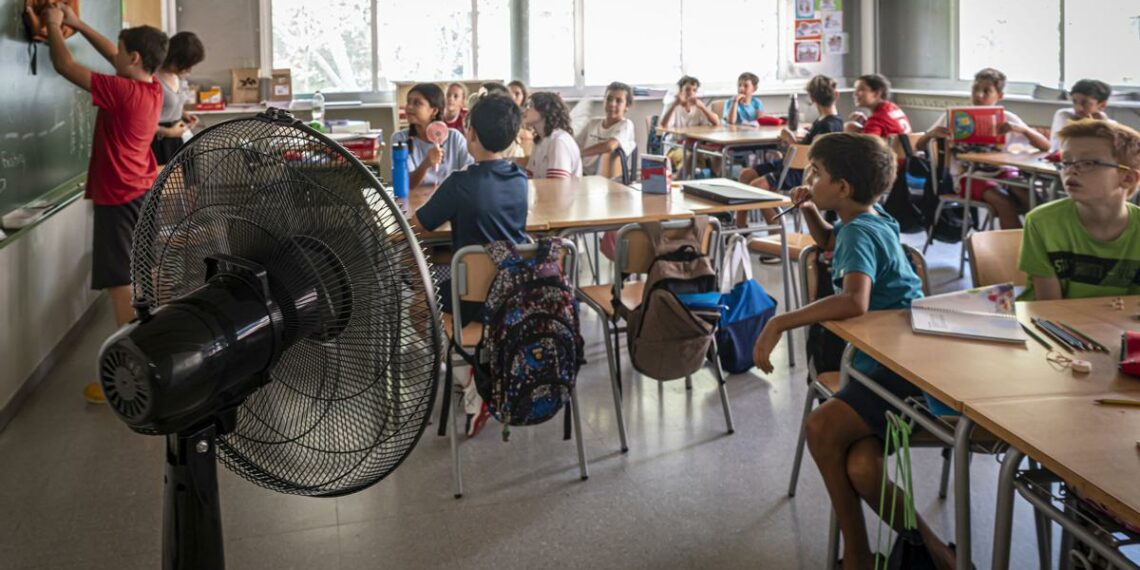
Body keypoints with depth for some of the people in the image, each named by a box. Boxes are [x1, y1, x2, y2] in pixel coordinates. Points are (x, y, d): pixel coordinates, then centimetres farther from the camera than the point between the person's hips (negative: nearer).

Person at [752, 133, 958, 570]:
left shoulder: (859, 231, -14)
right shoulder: (871, 219, 14)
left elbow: (854, 302, -35)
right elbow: (829, 242, 40)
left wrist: (781, 322, -30)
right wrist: (809, 210, 18)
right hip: (883, 359, 9)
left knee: (821, 429, -22)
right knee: (861, 471, -12)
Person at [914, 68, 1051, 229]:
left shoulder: (1007, 119, 8)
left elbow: (1045, 146, 2)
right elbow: (919, 146, 8)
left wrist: (1021, 129, -16)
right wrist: (932, 134, -15)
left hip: (1000, 172, 2)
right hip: (968, 176, -2)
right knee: (1004, 202, -30)